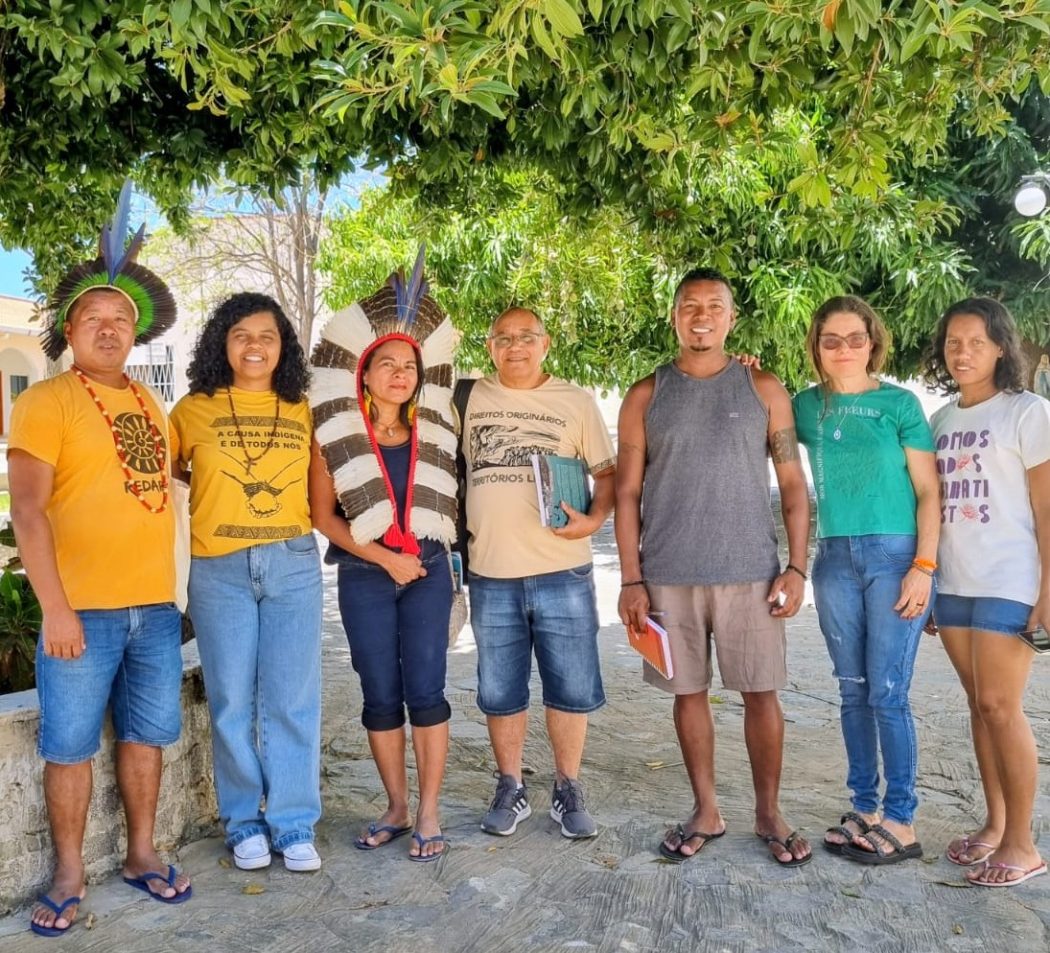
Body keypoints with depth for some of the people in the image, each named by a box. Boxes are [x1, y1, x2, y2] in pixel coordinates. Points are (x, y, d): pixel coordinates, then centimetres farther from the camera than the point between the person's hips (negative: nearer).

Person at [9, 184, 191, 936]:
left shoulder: (151, 404, 12)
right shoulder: (45, 403, -5)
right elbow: (26, 510, -12)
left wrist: (172, 586, 11)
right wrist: (55, 609, -18)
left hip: (157, 605, 5)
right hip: (83, 608, -5)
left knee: (145, 735, 13)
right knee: (70, 745, 4)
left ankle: (142, 854, 28)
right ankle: (69, 876, 19)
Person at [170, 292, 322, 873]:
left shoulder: (302, 412, 7)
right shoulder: (193, 410, 4)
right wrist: (213, 490, 5)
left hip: (293, 566, 1)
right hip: (219, 570, 0)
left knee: (293, 700, 2)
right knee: (232, 703, 5)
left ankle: (294, 824, 13)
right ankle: (243, 822, 20)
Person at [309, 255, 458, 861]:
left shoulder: (433, 430, 5)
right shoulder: (336, 435, -1)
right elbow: (323, 514, -4)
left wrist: (419, 554, 2)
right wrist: (384, 557, -9)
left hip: (428, 570, 1)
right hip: (365, 574, 0)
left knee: (425, 691, -1)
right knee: (381, 694, 6)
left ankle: (429, 814, 10)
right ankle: (396, 808, 20)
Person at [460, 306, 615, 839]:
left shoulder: (576, 401, 4)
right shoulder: (472, 398, 7)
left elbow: (607, 472, 5)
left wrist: (594, 518, -12)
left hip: (563, 573, -1)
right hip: (491, 574, 1)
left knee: (570, 690, 6)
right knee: (500, 693, 11)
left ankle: (567, 791, 22)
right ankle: (510, 790, 27)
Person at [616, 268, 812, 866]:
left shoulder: (763, 390, 5)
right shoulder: (646, 396, 5)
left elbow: (793, 484, 4)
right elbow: (628, 492, 3)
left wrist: (797, 566, -4)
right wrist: (631, 580, -2)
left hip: (751, 571, 0)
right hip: (668, 575, 1)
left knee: (761, 693, 5)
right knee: (689, 693, 9)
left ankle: (769, 813, 21)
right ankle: (706, 811, 23)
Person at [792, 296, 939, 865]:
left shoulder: (899, 403, -1)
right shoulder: (807, 405, 8)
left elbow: (928, 492, -2)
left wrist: (924, 567, -11)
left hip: (895, 556, -4)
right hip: (835, 560, 4)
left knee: (887, 695, -3)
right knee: (853, 692, 10)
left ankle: (900, 823, 9)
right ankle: (864, 811, 21)